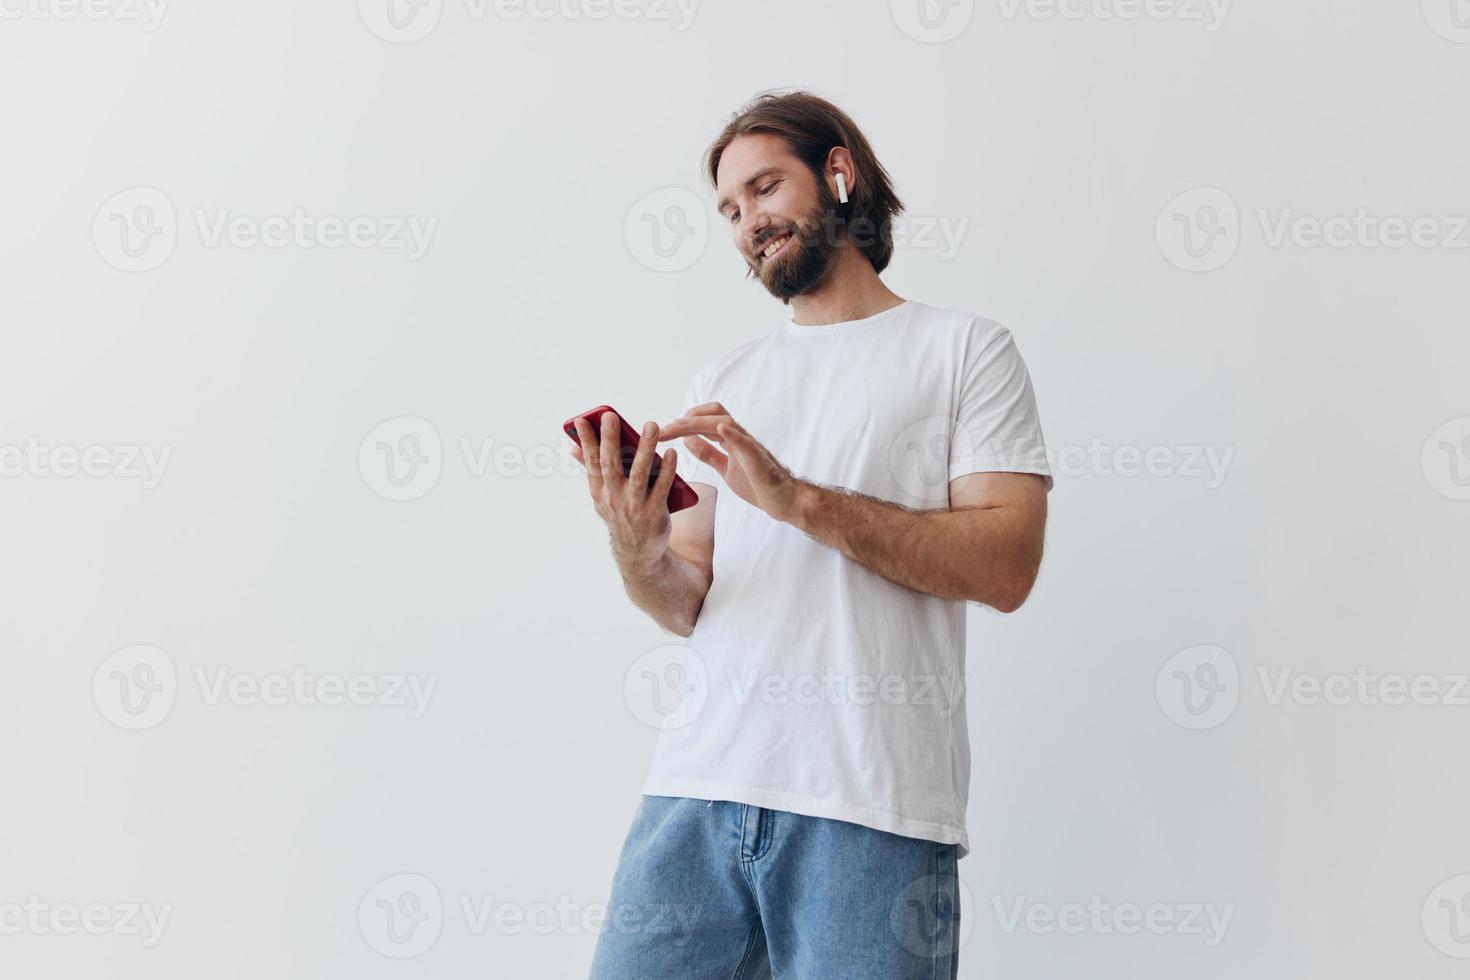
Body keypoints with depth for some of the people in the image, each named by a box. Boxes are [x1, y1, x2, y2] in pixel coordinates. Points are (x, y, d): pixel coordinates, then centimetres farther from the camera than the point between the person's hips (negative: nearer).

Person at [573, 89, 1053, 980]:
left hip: (871, 807, -4)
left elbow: (1006, 564, -6)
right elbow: (687, 604, 15)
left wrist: (796, 498, -13)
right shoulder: (722, 383, 20)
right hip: (698, 789, 4)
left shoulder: (964, 348, 7)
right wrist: (639, 554, -9)